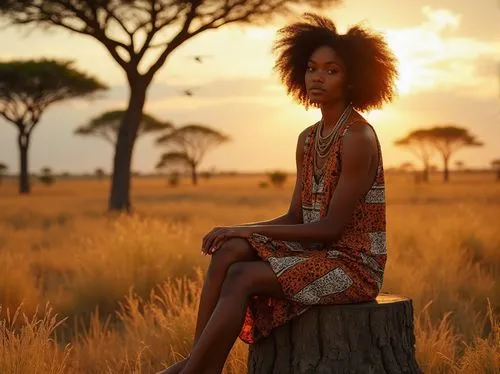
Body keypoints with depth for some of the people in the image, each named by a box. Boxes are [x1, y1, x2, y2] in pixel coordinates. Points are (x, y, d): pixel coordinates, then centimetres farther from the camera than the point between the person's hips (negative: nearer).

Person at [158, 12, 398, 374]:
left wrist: (250, 230, -15)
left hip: (354, 263, -7)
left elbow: (332, 227, -19)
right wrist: (238, 229, -8)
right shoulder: (308, 139, 10)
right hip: (317, 253, 7)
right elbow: (296, 218, 9)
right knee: (228, 251, -16)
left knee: (241, 277, -23)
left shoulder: (358, 137, -16)